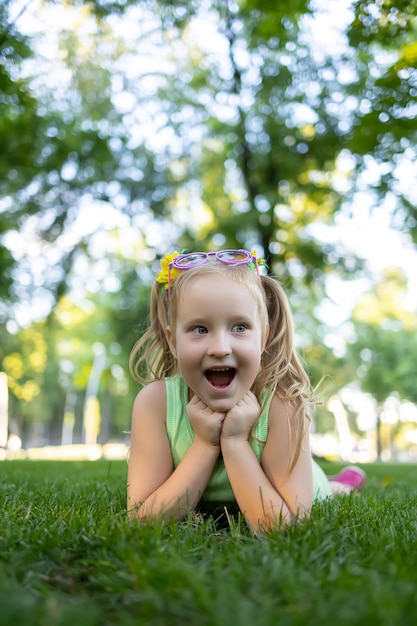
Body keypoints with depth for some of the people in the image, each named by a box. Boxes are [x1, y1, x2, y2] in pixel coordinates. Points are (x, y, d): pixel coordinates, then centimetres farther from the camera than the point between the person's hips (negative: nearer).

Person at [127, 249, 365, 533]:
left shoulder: (284, 404, -35)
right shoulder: (155, 401, -32)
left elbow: (286, 529, -35)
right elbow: (141, 519, -31)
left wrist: (235, 442, -41)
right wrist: (204, 444, -39)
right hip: (197, 509, 2)